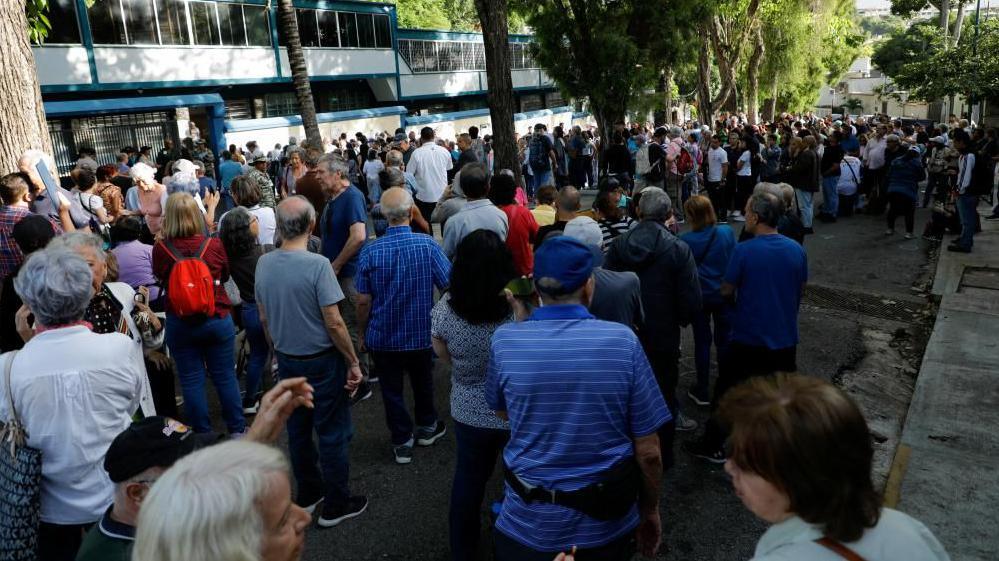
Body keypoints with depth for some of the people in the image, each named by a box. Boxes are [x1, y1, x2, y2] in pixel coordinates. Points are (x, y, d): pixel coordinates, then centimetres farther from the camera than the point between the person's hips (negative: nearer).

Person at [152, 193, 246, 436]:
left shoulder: (161, 248, -12)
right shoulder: (214, 244, -11)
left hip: (180, 323, 0)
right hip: (217, 320, 0)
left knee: (191, 380, 11)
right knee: (225, 377, 12)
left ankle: (203, 434, 20)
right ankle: (237, 429, 23)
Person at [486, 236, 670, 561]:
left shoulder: (504, 341, -14)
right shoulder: (623, 341, -16)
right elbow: (648, 451, -11)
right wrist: (650, 511, 7)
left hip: (528, 525, 0)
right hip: (606, 525, 0)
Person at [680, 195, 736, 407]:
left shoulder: (685, 241, -19)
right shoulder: (727, 232, -11)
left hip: (699, 296, -2)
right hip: (724, 294, 2)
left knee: (702, 341, 10)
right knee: (724, 339, 16)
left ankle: (702, 391, 18)